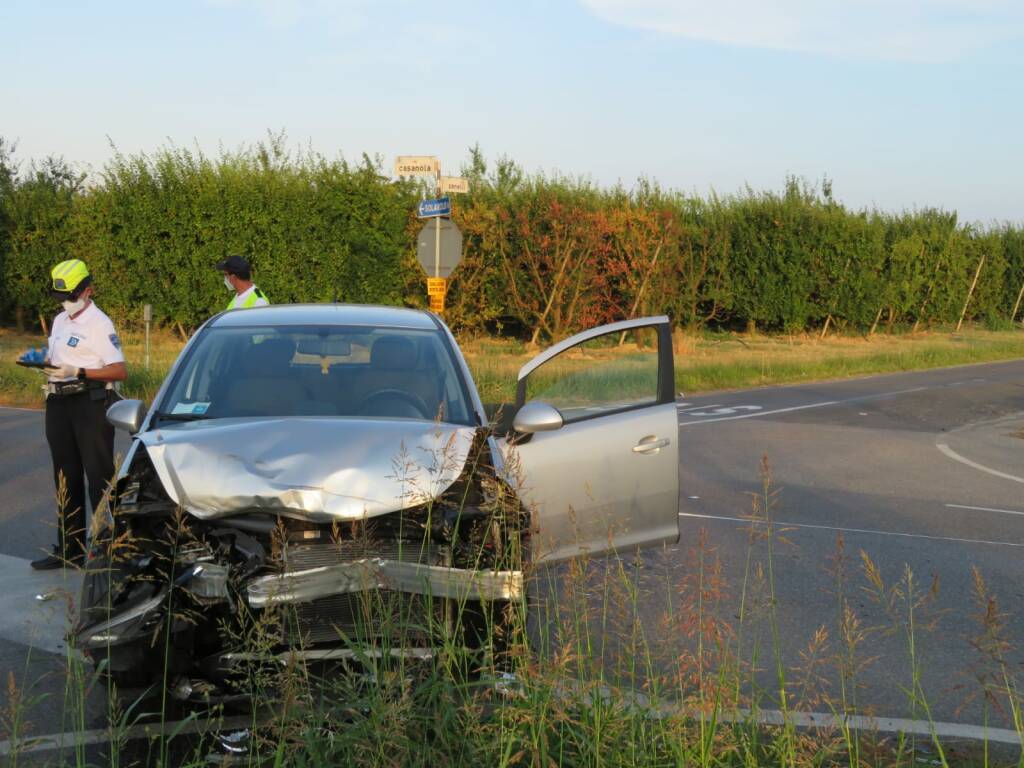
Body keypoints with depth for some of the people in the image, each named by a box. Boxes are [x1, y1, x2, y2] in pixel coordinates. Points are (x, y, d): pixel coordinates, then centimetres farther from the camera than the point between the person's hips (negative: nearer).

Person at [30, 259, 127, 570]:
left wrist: (77, 372, -23)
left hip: (91, 403, -8)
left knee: (99, 477, -6)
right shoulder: (60, 321, 15)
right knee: (66, 480, 11)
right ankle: (69, 549, 18)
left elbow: (119, 371, -15)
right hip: (59, 404, 8)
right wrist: (43, 362, 0)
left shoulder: (98, 323, -9)